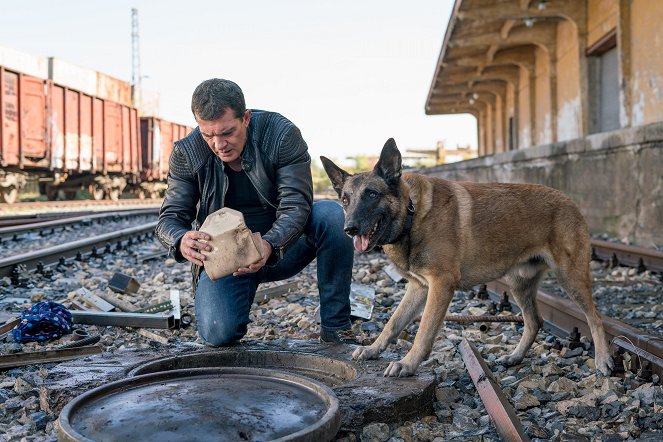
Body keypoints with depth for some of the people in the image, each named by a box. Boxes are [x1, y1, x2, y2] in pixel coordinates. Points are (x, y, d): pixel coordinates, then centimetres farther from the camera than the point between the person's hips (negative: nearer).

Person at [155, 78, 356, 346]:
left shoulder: (282, 134, -18)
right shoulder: (186, 153, -12)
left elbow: (296, 206, -23)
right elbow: (169, 218, -11)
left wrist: (270, 245, -43)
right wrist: (181, 241, -37)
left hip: (282, 246, 0)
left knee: (331, 214, -29)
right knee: (218, 334, -25)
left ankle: (335, 327, -17)